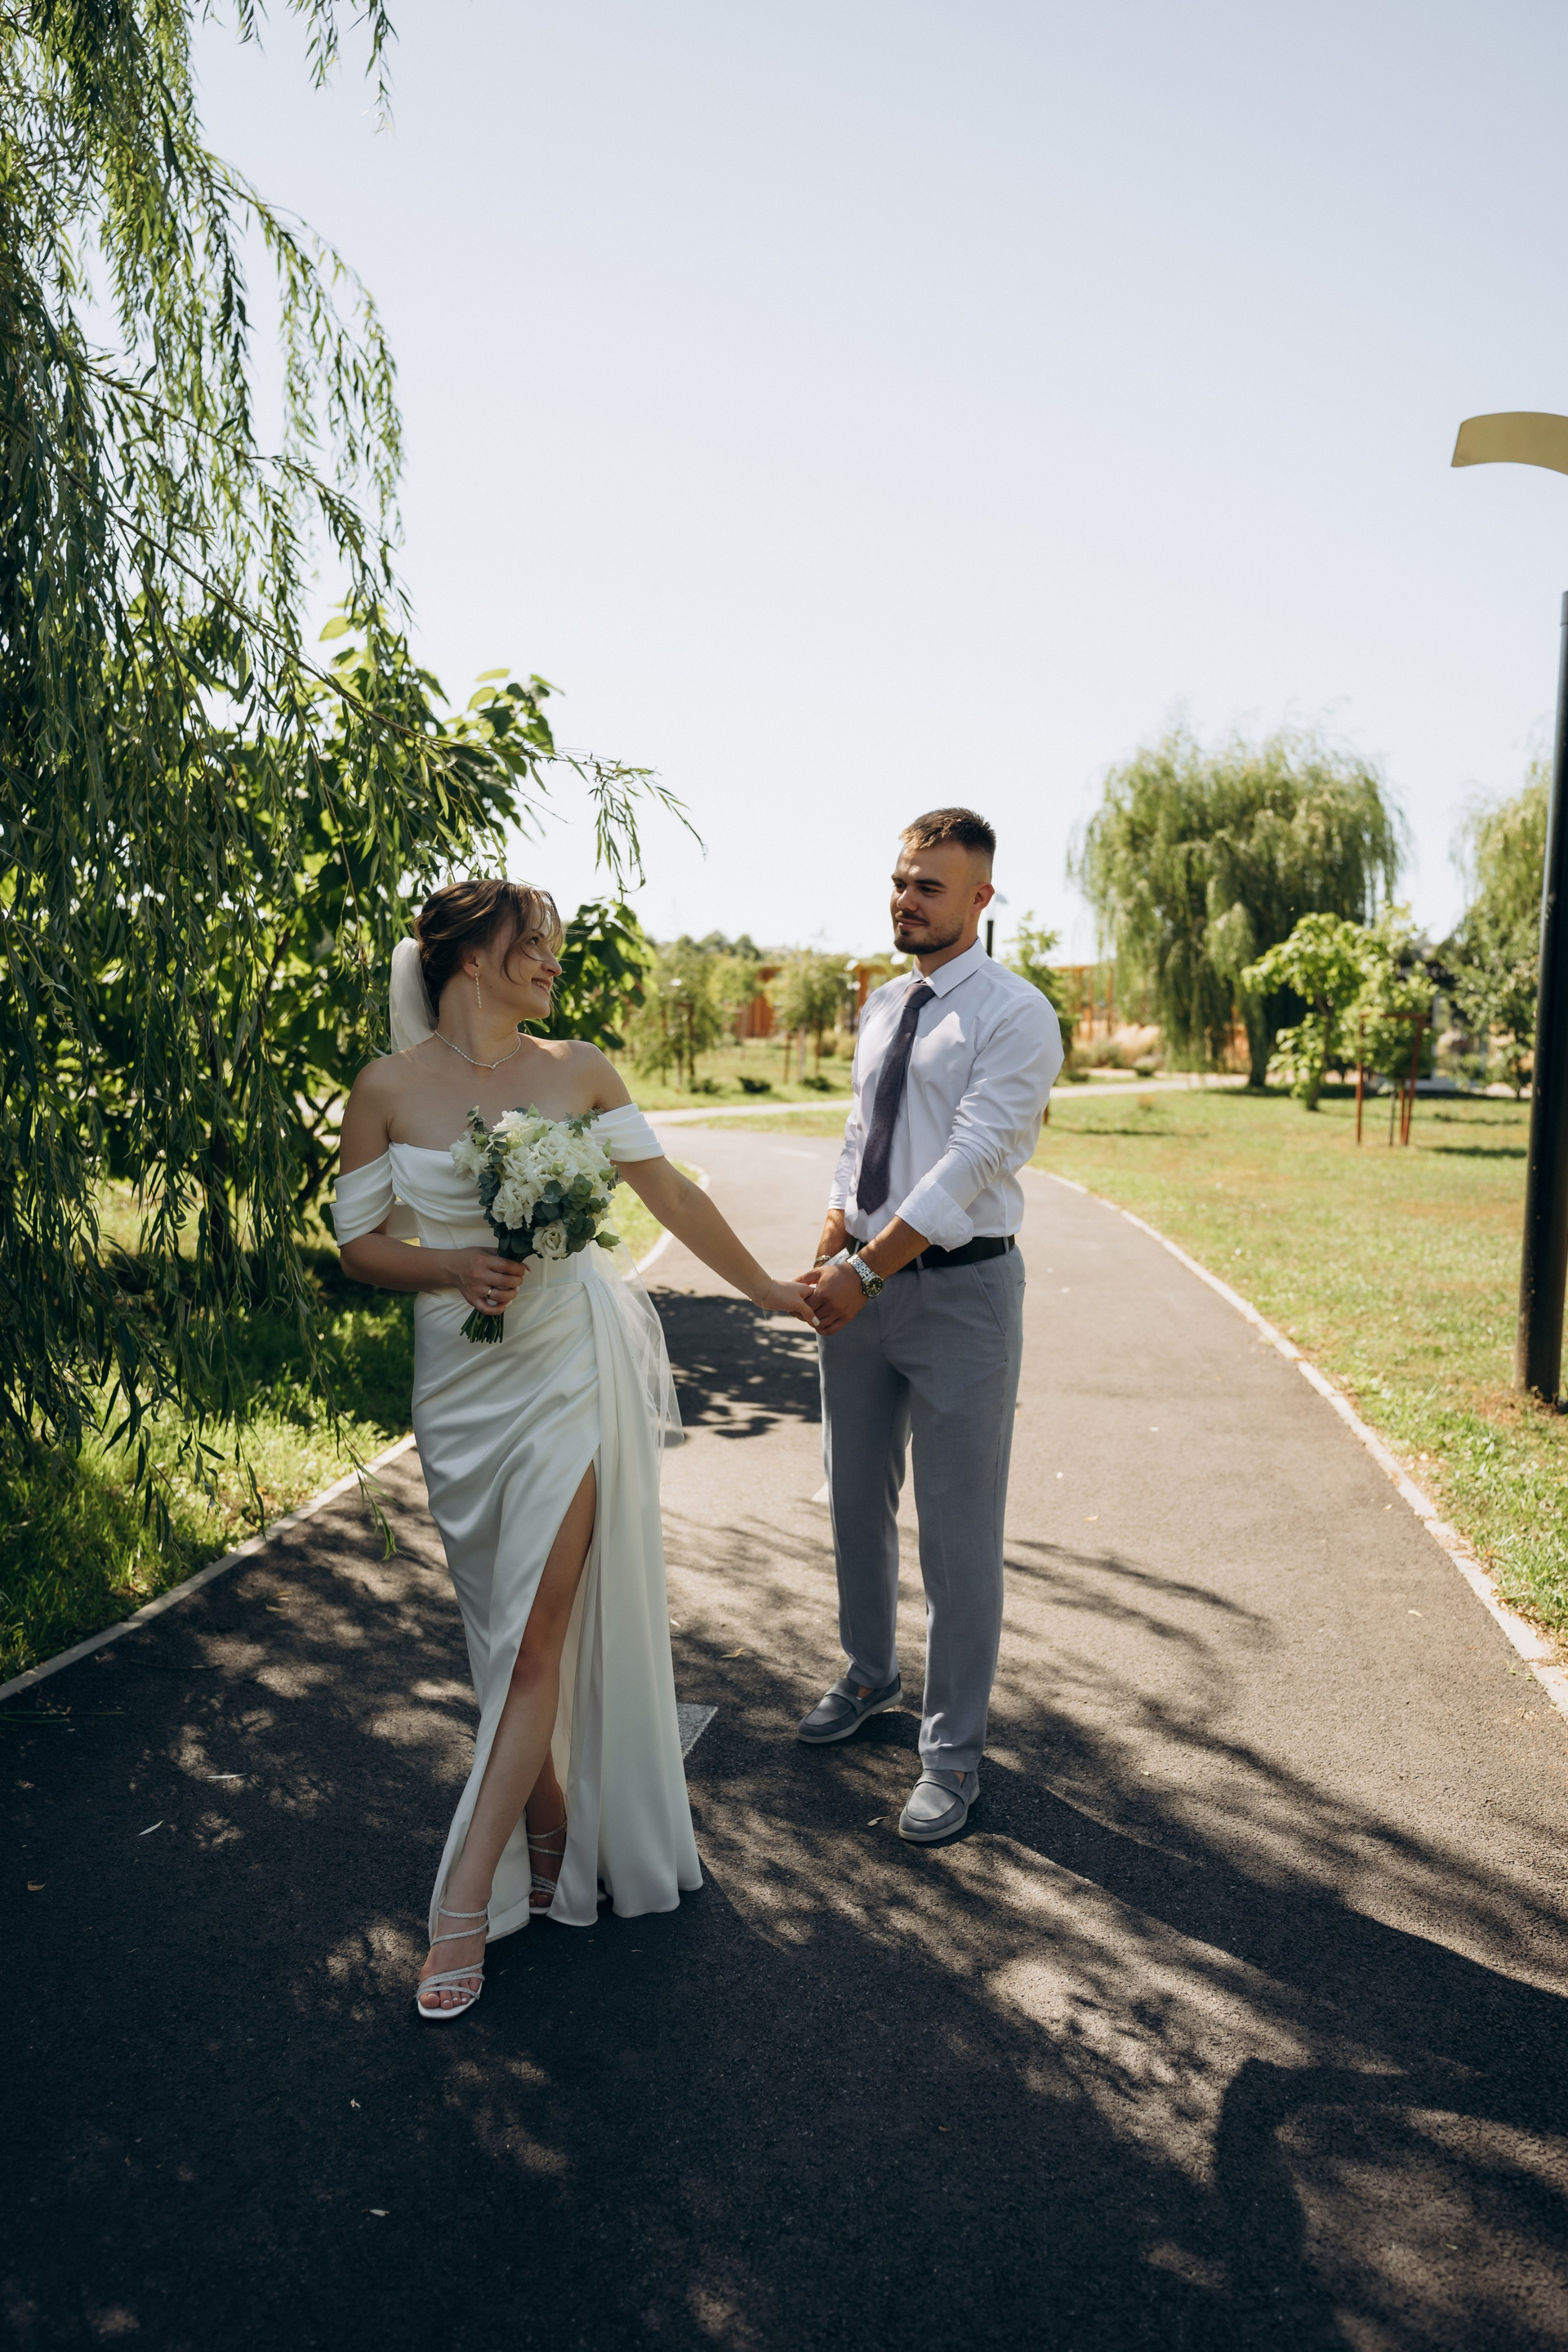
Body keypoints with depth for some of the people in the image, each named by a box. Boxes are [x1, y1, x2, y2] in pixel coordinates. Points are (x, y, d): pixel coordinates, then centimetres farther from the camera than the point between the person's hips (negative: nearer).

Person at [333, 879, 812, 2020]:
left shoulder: (578, 1068, 3)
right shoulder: (388, 1089, -1)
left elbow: (670, 1191, 10)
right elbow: (359, 1243, 3)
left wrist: (766, 1287, 15)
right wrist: (453, 1266, -15)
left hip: (575, 1364, 0)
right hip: (466, 1379, 1)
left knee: (542, 1627, -4)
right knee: (511, 1623, 12)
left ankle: (467, 1905, 5)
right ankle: (552, 1826, 33)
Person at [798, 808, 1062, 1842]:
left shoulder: (1013, 1013, -12)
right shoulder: (883, 1007, 12)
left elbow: (971, 1162, -21)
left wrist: (866, 1271, -23)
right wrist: (826, 1260, 5)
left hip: (961, 1290, -7)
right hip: (865, 1288, 7)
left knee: (959, 1531, 1)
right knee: (857, 1500, 20)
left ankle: (954, 1751, 18)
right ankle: (870, 1675, 43)